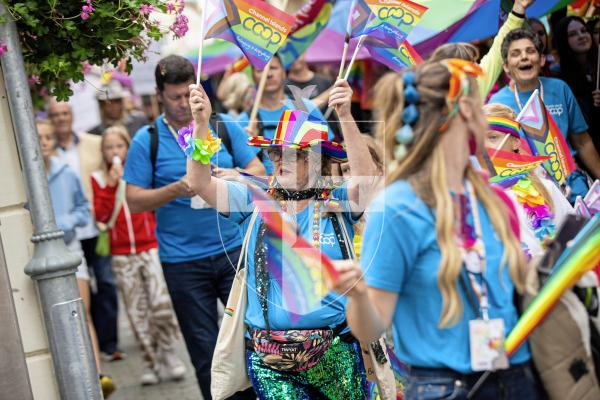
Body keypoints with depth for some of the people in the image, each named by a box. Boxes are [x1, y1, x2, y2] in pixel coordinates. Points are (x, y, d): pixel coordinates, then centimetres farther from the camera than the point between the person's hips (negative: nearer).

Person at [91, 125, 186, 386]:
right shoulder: (99, 179, 5)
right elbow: (101, 216, -6)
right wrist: (110, 186, -12)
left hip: (151, 249, -1)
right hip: (122, 255, 1)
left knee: (162, 303, -14)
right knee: (137, 312, 4)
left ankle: (166, 352, 6)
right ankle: (150, 361, 16)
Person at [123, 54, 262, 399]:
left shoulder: (223, 126, 4)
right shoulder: (146, 141, -1)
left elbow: (258, 171, 6)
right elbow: (135, 202, -4)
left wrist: (234, 176, -15)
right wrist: (177, 190, -19)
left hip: (232, 250, 1)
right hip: (183, 261, -1)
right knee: (205, 349, 7)